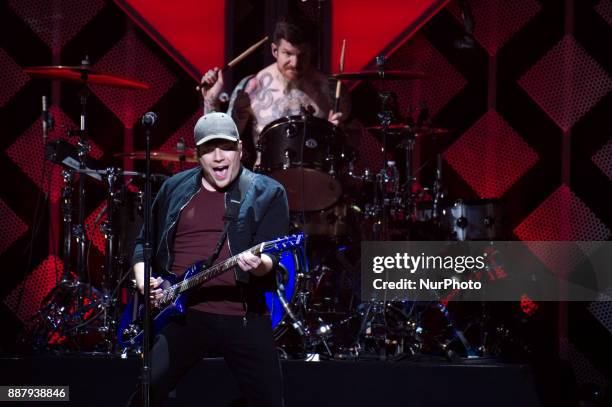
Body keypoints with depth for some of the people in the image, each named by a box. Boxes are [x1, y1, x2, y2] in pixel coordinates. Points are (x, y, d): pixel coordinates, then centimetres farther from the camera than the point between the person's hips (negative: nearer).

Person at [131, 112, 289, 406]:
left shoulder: (267, 194, 2)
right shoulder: (175, 189, 12)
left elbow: (272, 255, -9)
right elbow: (145, 242, 20)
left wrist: (257, 263, -31)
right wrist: (143, 279, 2)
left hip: (244, 317, -1)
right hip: (182, 314, 2)